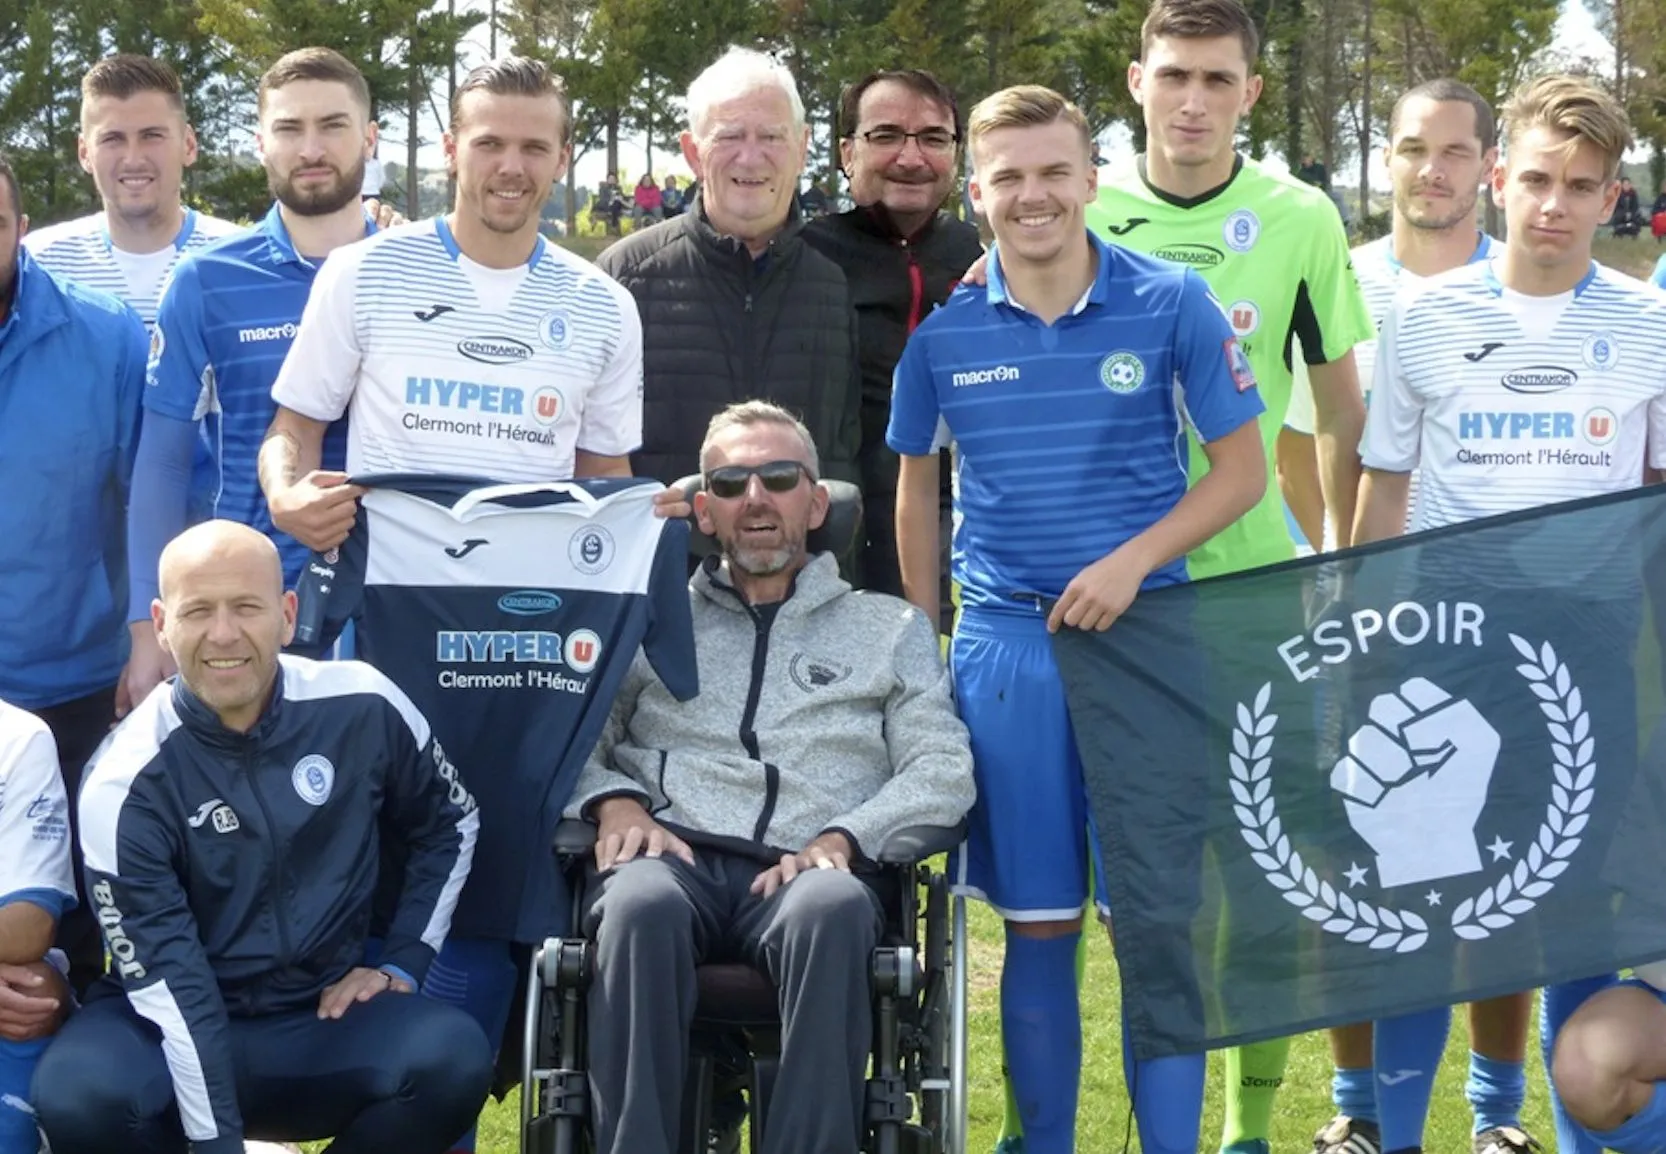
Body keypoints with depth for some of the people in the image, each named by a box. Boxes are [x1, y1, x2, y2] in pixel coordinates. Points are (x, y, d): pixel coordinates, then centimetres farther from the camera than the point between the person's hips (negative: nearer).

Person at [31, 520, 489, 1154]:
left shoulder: (362, 708, -8)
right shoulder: (125, 782, -14)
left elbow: (448, 824, 12)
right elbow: (167, 982, -18)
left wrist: (401, 963, 3)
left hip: (329, 1016, 2)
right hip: (177, 1028, -1)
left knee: (453, 1058, -29)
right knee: (79, 1095, -34)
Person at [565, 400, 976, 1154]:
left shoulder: (891, 629, 23)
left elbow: (944, 771, 10)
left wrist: (844, 837, -7)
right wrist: (614, 800, -6)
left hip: (805, 871, 0)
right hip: (676, 856, 0)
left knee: (834, 910, -38)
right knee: (642, 905, -38)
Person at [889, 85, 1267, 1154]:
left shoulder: (1172, 302, -3)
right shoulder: (943, 325, 2)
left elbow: (1242, 470, 1)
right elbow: (918, 485, 14)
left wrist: (1131, 561, -12)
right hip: (1007, 643, 1)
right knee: (1039, 924, 6)